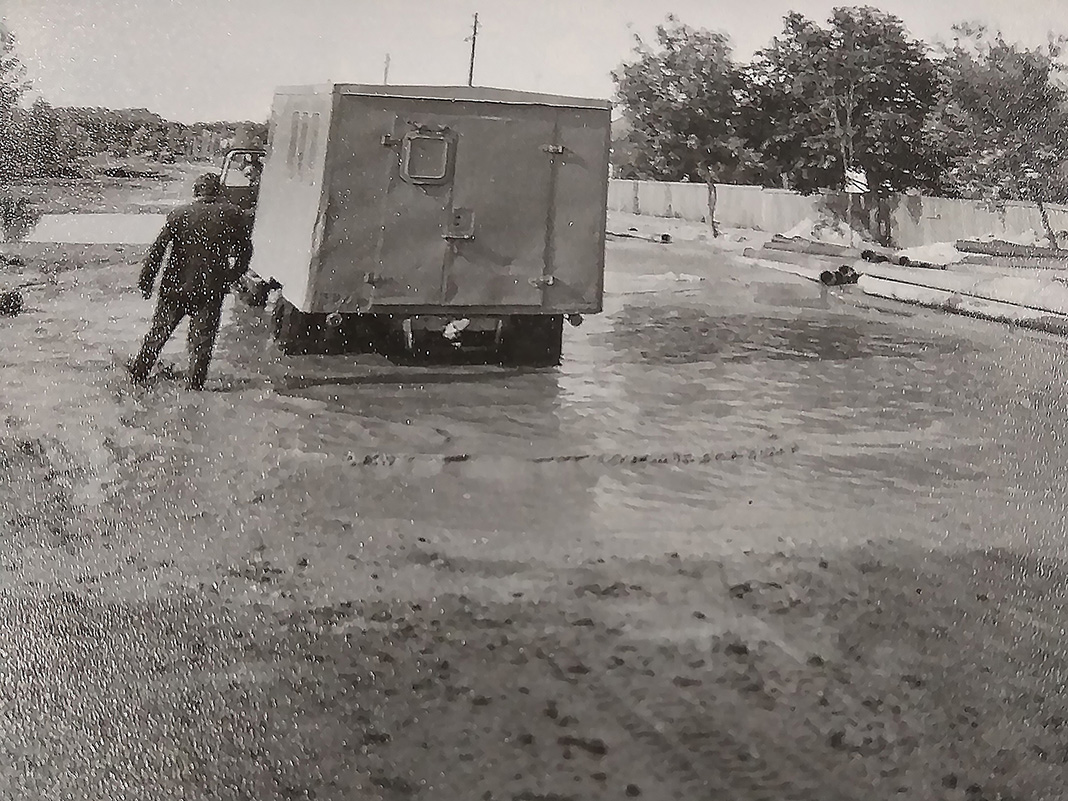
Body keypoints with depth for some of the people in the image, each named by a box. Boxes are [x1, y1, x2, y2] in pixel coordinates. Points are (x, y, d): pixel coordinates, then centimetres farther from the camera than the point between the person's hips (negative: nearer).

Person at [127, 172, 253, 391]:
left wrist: (146, 281, 3)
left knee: (159, 332, 17)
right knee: (202, 340, 9)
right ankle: (194, 385, 11)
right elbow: (245, 253, 3)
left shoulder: (179, 214, -3)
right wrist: (230, 278, 16)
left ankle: (138, 371, 30)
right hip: (211, 291, -1)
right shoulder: (234, 215, -4)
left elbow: (157, 250, -4)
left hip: (176, 287, 1)